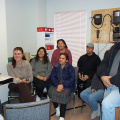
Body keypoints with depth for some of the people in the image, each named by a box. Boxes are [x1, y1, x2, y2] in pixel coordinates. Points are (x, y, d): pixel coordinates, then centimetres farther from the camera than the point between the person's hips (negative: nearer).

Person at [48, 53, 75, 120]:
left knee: (64, 94, -32)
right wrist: (58, 85, -16)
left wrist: (62, 85, -19)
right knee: (51, 92, -27)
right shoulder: (56, 67, 10)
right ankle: (57, 107, 2)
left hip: (67, 86, -3)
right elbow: (53, 77, 3)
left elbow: (71, 79, -7)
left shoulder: (70, 68, 1)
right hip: (57, 84, 3)